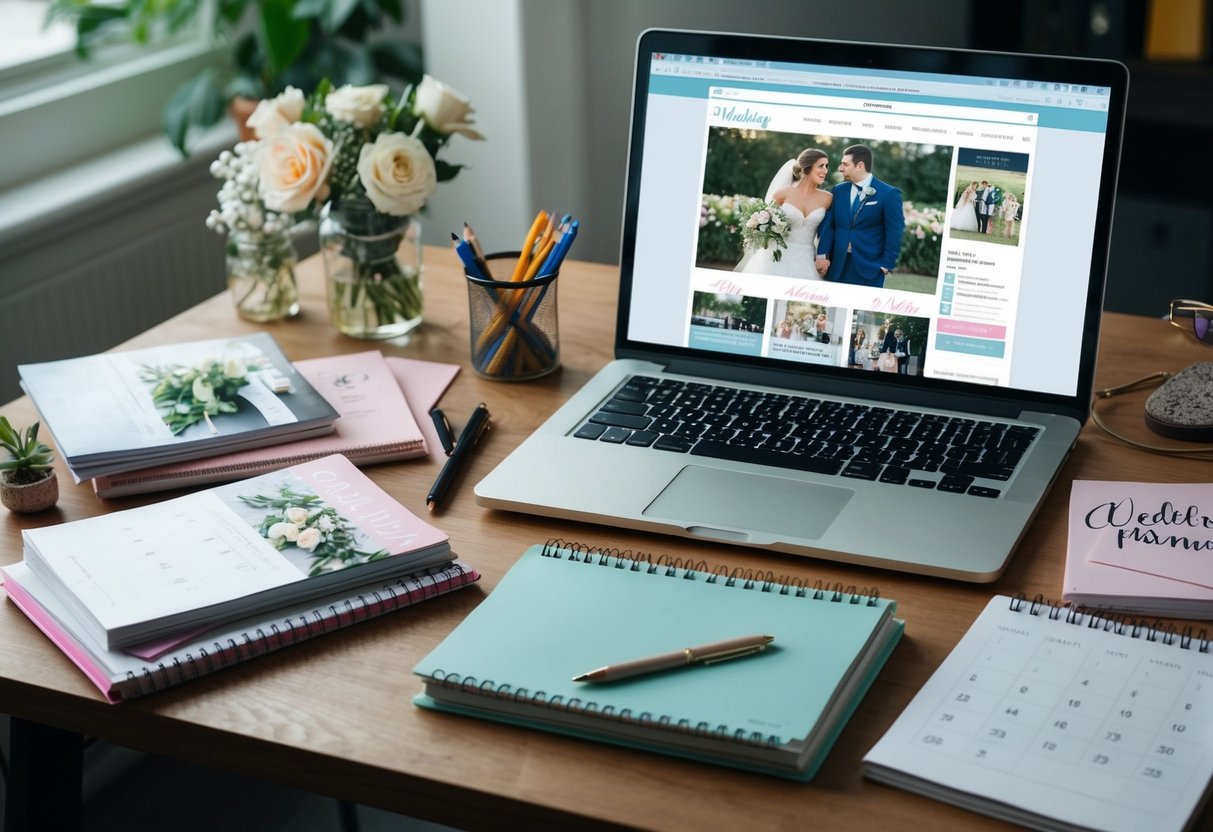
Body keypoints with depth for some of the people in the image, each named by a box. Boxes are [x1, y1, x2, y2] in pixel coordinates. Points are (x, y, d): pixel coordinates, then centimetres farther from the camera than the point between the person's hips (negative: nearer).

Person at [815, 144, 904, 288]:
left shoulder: (889, 194, -3)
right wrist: (822, 255, -6)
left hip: (869, 267, -4)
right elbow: (828, 225, 7)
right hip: (837, 265, 4)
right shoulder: (838, 190, 11)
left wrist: (886, 265, -7)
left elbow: (894, 232, -3)